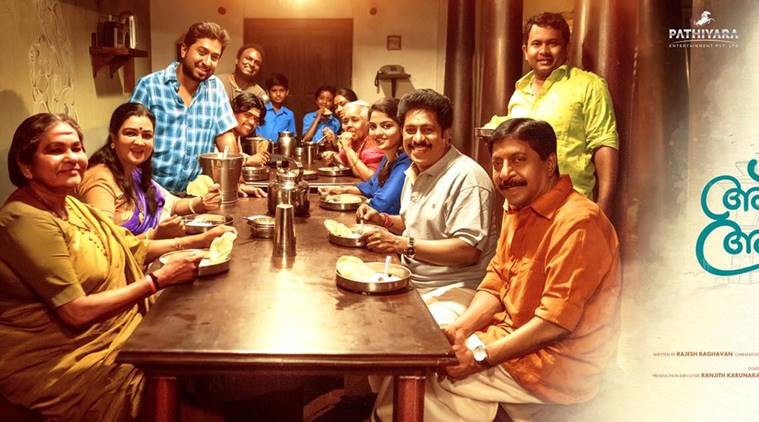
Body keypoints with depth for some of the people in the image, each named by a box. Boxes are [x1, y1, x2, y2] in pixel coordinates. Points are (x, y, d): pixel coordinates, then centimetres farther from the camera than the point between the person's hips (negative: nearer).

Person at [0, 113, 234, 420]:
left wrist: (197, 241, 3)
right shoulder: (27, 220, -21)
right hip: (59, 363, -8)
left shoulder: (69, 205, 7)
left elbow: (133, 248, 13)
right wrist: (159, 279, -18)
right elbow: (77, 311, -22)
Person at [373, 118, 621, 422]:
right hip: (513, 334, 9)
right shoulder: (518, 208, 8)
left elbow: (557, 320, -25)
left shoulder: (577, 222, -22)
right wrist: (462, 327, -8)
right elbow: (497, 282, 8)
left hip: (559, 366, -8)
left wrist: (483, 355, -21)